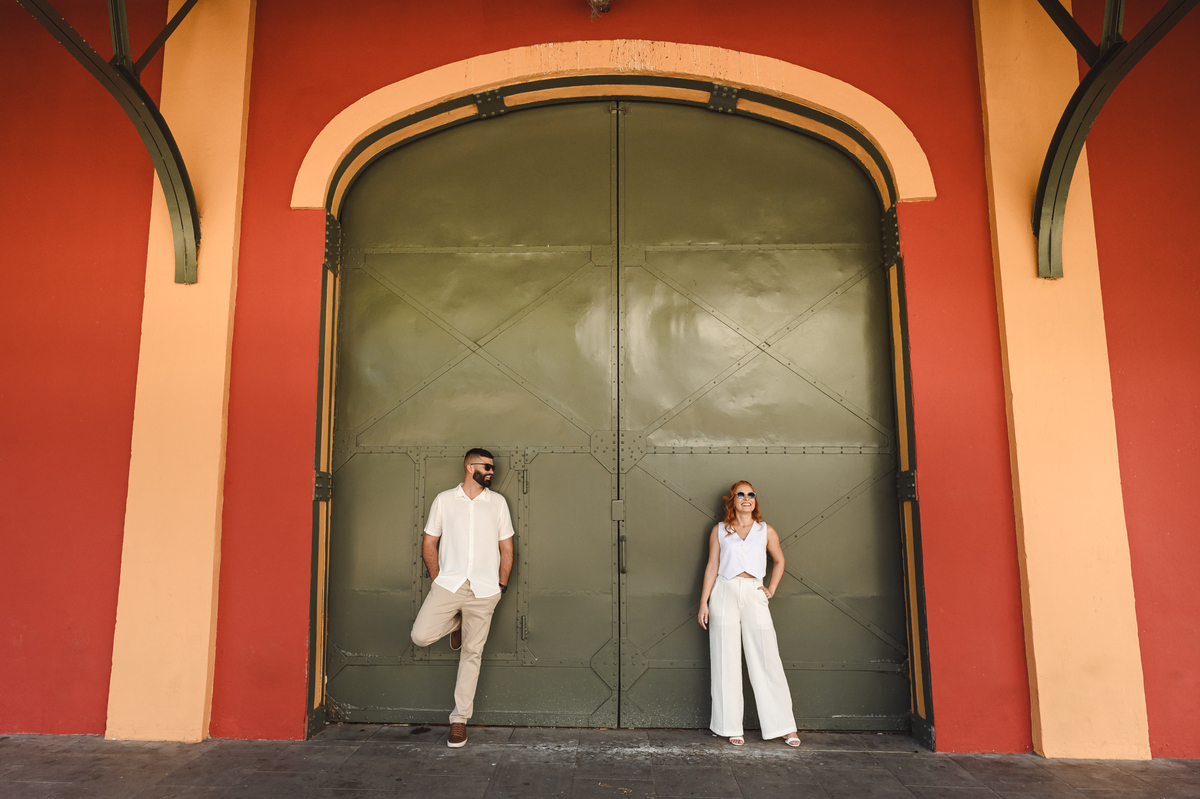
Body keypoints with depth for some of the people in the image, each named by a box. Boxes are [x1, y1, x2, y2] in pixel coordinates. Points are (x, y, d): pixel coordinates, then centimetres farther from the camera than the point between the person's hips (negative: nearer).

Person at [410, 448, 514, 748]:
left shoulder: (497, 502, 9)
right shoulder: (444, 500, 6)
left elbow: (506, 547, 10)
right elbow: (429, 543, 8)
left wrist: (501, 585, 3)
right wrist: (437, 579, 1)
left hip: (484, 589, 0)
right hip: (448, 585, 0)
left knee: (472, 653, 3)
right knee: (421, 636, -12)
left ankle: (460, 719, 17)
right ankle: (456, 623, 20)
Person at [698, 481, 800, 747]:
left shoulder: (766, 531, 10)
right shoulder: (720, 530, 8)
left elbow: (779, 561, 23)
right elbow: (712, 567, 7)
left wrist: (771, 589, 11)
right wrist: (703, 602, 2)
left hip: (753, 594, 0)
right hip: (724, 594, 0)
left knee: (767, 660, -1)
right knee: (727, 661, 2)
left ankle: (785, 727, 9)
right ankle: (731, 727, 11)